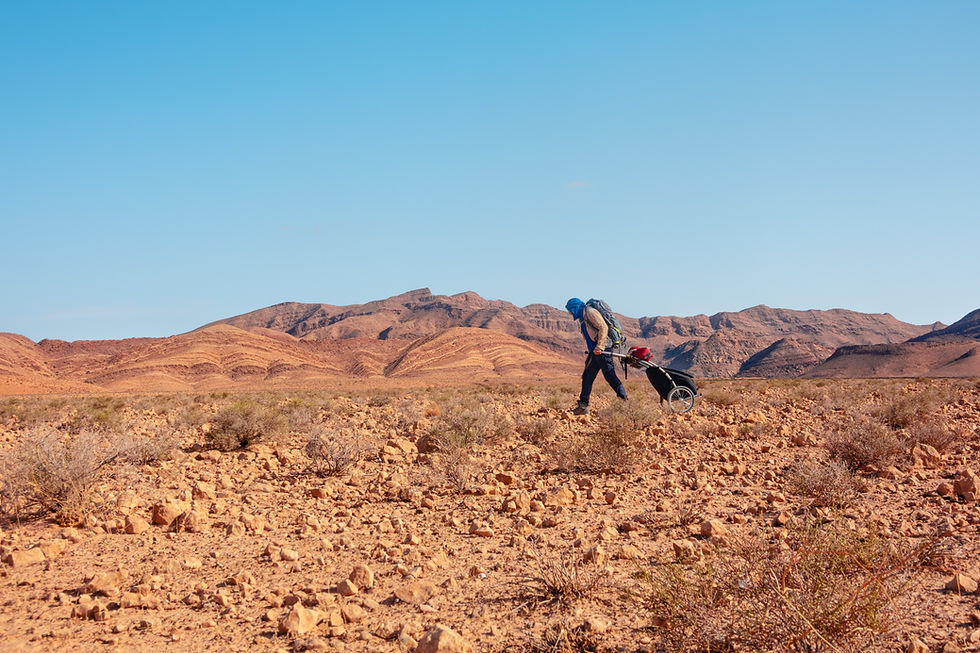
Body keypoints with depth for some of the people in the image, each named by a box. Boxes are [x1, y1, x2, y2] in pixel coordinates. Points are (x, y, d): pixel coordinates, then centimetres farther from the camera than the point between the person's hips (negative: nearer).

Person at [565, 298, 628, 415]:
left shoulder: (590, 312, -7)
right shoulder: (582, 318, 22)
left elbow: (603, 327, -16)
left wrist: (599, 347, -22)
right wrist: (592, 351, 15)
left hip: (603, 350, -10)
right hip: (594, 352, 10)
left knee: (610, 376, -9)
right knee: (587, 377, 5)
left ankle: (624, 401, -2)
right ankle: (583, 406, 4)